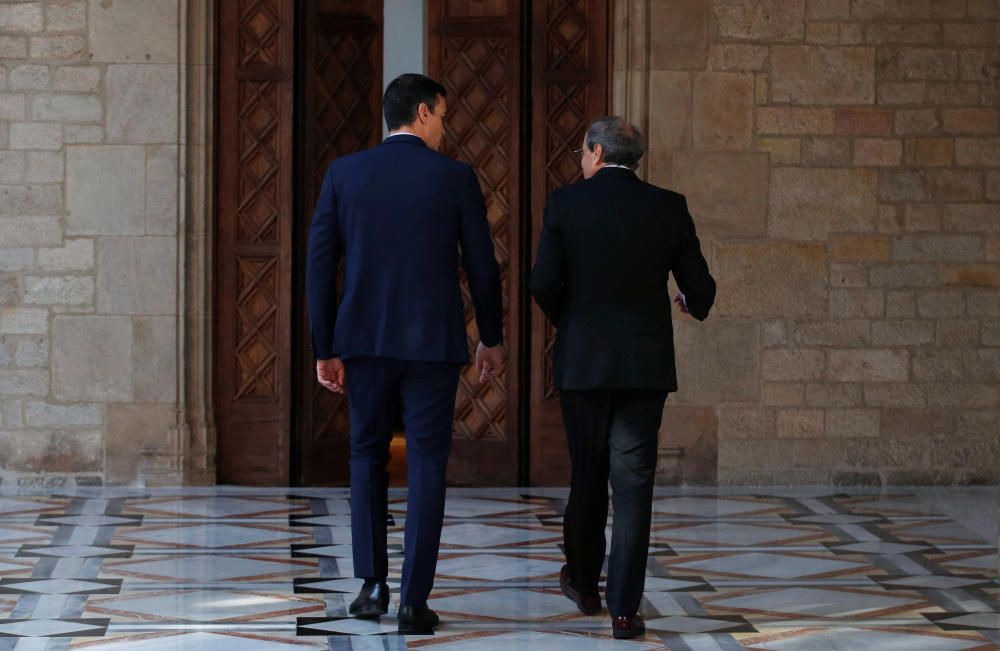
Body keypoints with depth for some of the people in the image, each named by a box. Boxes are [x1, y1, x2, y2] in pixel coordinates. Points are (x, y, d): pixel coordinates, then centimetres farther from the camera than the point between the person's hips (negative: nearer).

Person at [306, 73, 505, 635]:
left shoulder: (345, 173, 1)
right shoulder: (455, 177, -3)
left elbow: (320, 266, 0)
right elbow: (482, 266, 1)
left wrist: (325, 350, 6)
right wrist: (492, 339, 15)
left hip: (364, 341, 2)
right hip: (433, 344, -2)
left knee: (368, 456, 18)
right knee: (427, 466, 4)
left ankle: (374, 585, 14)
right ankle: (415, 601, 0)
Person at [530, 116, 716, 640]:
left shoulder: (564, 203, -4)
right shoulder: (668, 207, -1)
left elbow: (543, 284, -7)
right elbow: (699, 287, 1)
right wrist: (695, 306, 26)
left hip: (582, 360, 0)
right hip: (645, 362, 0)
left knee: (587, 474, 17)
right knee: (633, 483, 1)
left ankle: (583, 582, 32)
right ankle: (624, 607, -3)